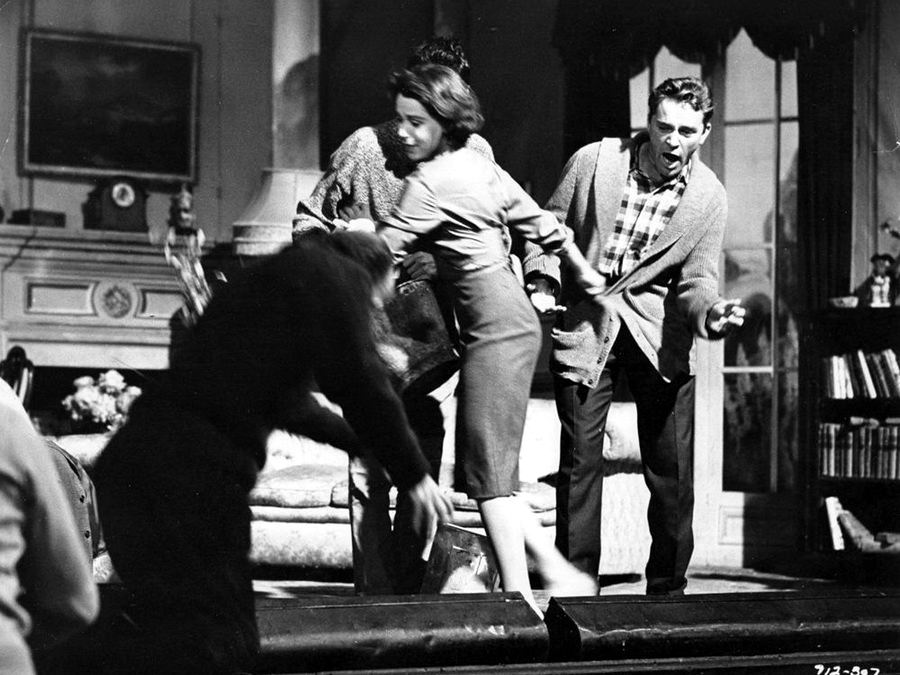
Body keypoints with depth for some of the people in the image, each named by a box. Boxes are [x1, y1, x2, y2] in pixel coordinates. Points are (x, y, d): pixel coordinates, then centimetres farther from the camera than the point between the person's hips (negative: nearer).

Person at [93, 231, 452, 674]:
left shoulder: (272, 276, 33)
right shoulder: (337, 275, 6)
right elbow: (358, 380, -3)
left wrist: (361, 439, 59)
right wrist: (414, 476, 7)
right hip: (194, 466, -9)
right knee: (218, 635, -11)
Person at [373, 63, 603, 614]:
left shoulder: (432, 182, -13)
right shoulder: (480, 165, 13)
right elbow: (541, 223, 22)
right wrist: (584, 271, 36)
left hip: (496, 327, -9)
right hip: (511, 319, 9)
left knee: (490, 470, -8)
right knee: (486, 468, 10)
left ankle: (518, 595, -9)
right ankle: (562, 576, 11)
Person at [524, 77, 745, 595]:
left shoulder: (709, 198, -4)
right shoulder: (594, 161, -7)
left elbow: (696, 279, -3)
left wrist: (709, 313, -24)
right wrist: (543, 278, -12)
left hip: (658, 332, 1)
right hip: (584, 324, -1)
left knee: (672, 471, 1)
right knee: (580, 460, -2)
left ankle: (667, 588, 15)